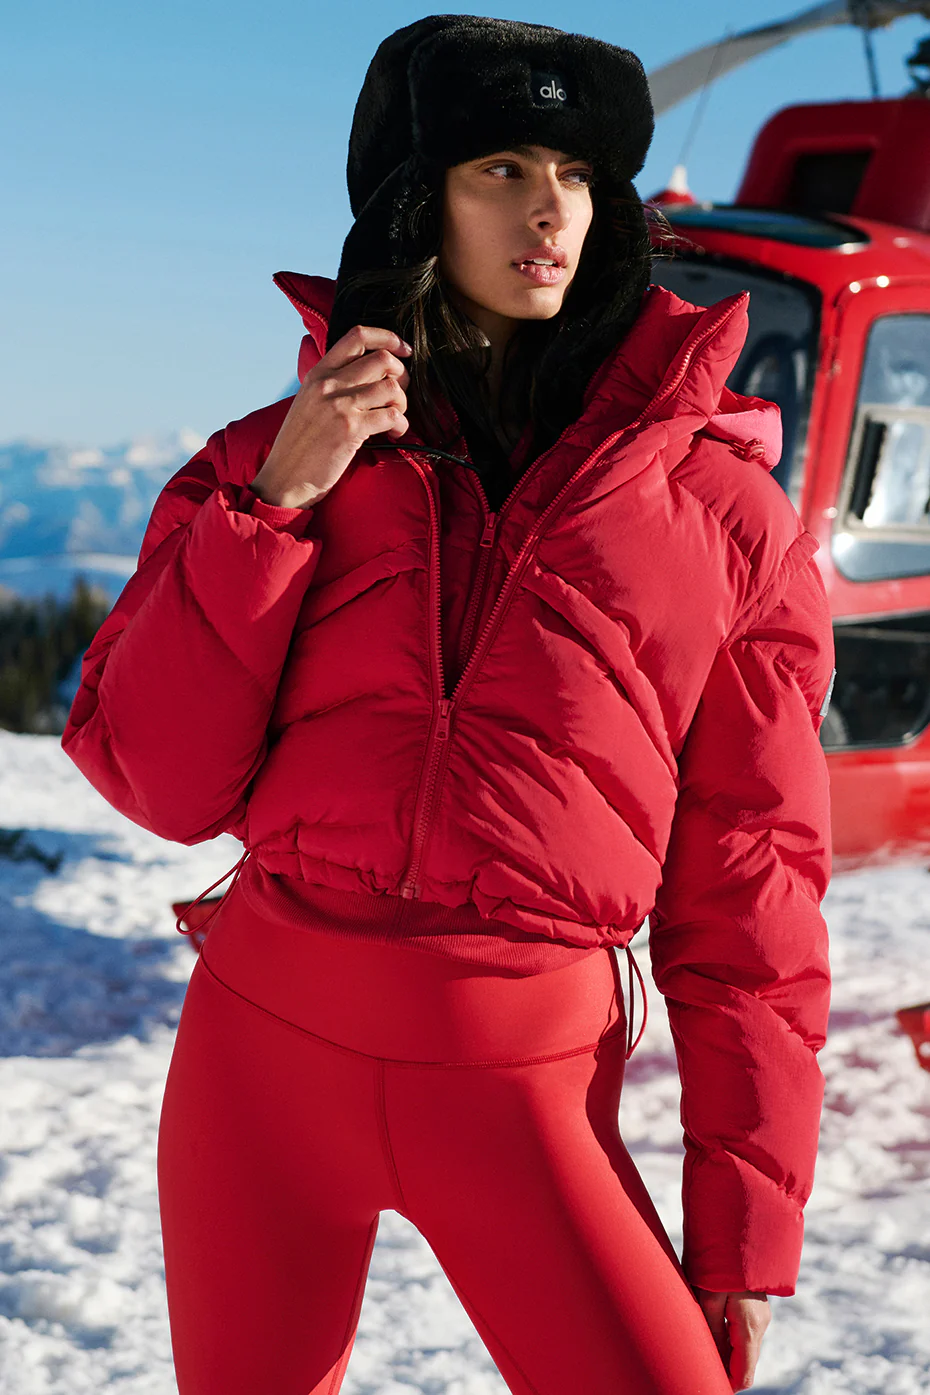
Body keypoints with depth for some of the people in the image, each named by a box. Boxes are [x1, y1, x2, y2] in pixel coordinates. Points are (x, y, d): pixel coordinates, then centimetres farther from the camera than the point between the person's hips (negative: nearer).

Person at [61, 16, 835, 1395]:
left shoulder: (720, 501, 1)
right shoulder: (279, 456, 6)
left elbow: (752, 881, 3)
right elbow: (160, 783, -1)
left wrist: (744, 1232, 1)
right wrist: (275, 502, -10)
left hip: (526, 1079, -1)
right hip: (267, 1035, 2)